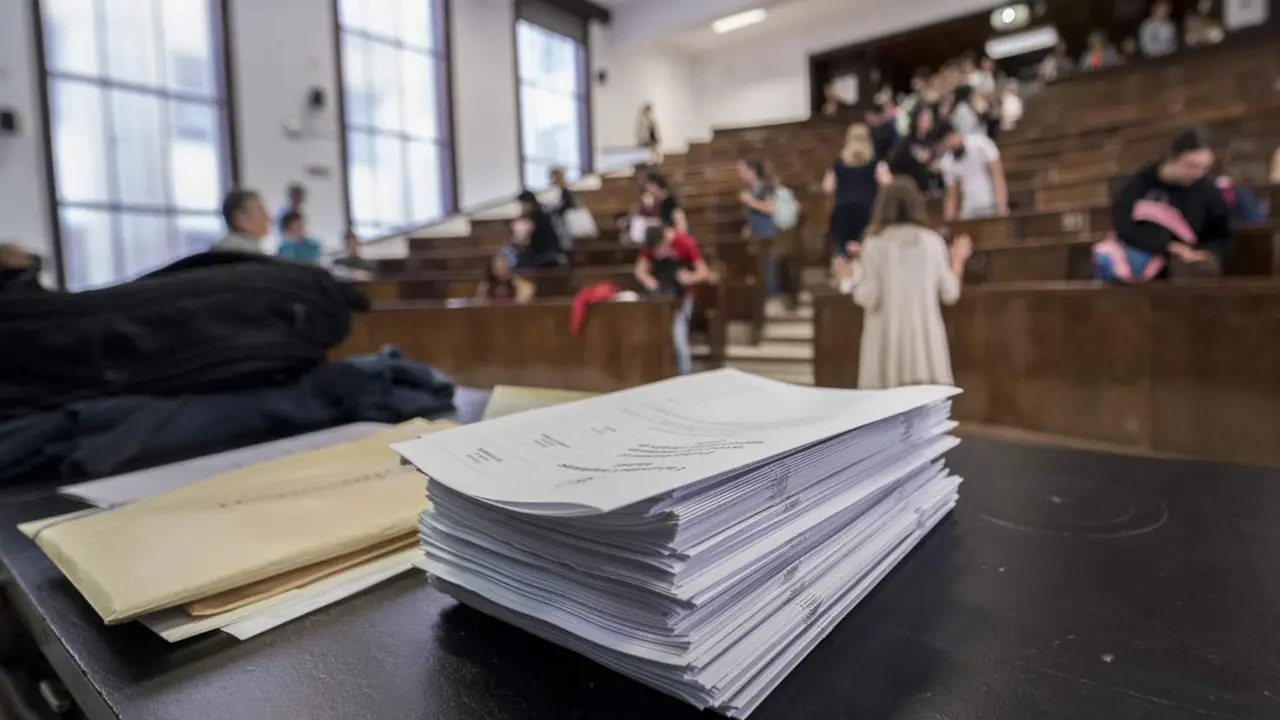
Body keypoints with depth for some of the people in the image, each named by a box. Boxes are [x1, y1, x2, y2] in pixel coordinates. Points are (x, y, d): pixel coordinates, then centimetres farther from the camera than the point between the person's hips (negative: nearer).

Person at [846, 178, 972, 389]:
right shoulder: (933, 241, 2)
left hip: (887, 336, -2)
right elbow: (950, 294, 6)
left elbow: (868, 298, -9)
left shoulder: (874, 244, -5)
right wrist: (958, 261, 21)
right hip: (926, 334, 2)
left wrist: (856, 272, 7)